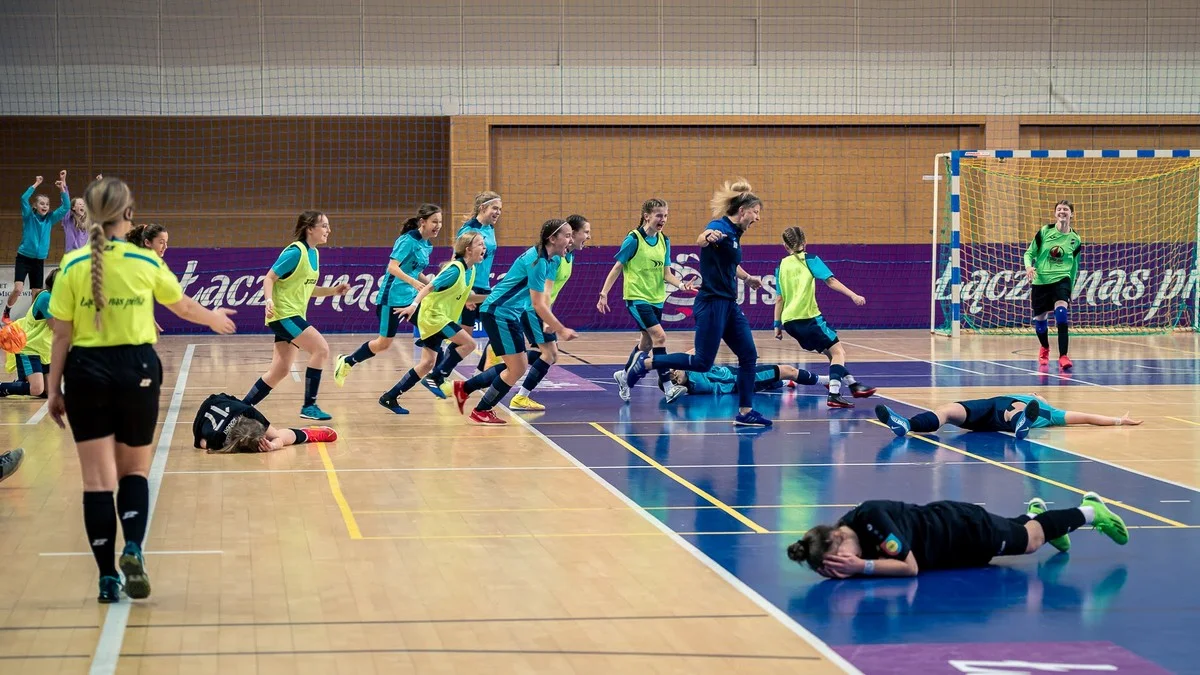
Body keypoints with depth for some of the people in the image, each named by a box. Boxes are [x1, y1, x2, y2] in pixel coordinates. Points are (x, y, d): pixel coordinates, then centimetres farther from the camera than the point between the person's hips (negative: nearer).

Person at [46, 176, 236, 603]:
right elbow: (183, 306, 14)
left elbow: (62, 335, -3)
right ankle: (133, 548, -9)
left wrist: (54, 390, 5)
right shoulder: (146, 263, -3)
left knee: (98, 478, 5)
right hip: (136, 369, 0)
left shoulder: (72, 266, -5)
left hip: (87, 373, 0)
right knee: (134, 470, 16)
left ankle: (107, 578, 5)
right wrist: (214, 319, 35)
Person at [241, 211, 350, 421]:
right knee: (321, 349, -18)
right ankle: (309, 407, -13)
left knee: (280, 371, 8)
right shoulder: (295, 252, -15)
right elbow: (269, 278, -15)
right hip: (283, 313, -9)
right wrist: (269, 300, -31)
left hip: (294, 315, 9)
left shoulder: (313, 253, 11)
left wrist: (334, 290, 7)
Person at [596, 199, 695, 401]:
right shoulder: (634, 239, -12)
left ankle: (624, 375, 38)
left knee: (647, 343, 16)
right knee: (660, 336, -19)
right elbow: (617, 268, -7)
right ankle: (666, 386, -19)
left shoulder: (664, 241, 5)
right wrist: (603, 294, -11)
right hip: (637, 298, -7)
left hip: (656, 299, 7)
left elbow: (666, 274, 5)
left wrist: (681, 284, -14)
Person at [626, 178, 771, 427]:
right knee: (702, 362, -7)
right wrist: (707, 236, -62)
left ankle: (745, 411, 8)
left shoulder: (734, 233, 13)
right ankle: (646, 362, 6)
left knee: (749, 354, 3)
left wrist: (749, 278, 50)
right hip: (712, 304, -9)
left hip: (729, 304, 9)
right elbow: (701, 241, -39)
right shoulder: (720, 227, -14)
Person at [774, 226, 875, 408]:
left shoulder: (782, 266, 14)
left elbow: (780, 298, 13)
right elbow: (830, 281, -9)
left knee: (829, 351, 19)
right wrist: (853, 295, -13)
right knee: (837, 351, -3)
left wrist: (777, 325, 18)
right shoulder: (810, 259, 3)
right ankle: (834, 395, -21)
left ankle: (852, 384, 22)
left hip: (789, 321, 6)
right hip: (808, 317, -6)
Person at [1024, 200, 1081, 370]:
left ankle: (1063, 356, -28)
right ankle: (1044, 348, 43)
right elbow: (1029, 253, 4)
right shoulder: (1044, 231, -1)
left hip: (1062, 279, -1)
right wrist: (1029, 266, -17)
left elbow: (1074, 266, 14)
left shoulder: (1075, 239, 3)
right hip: (1040, 280, 1)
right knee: (1040, 318, 9)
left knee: (1061, 310, -26)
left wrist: (1070, 289, 16)